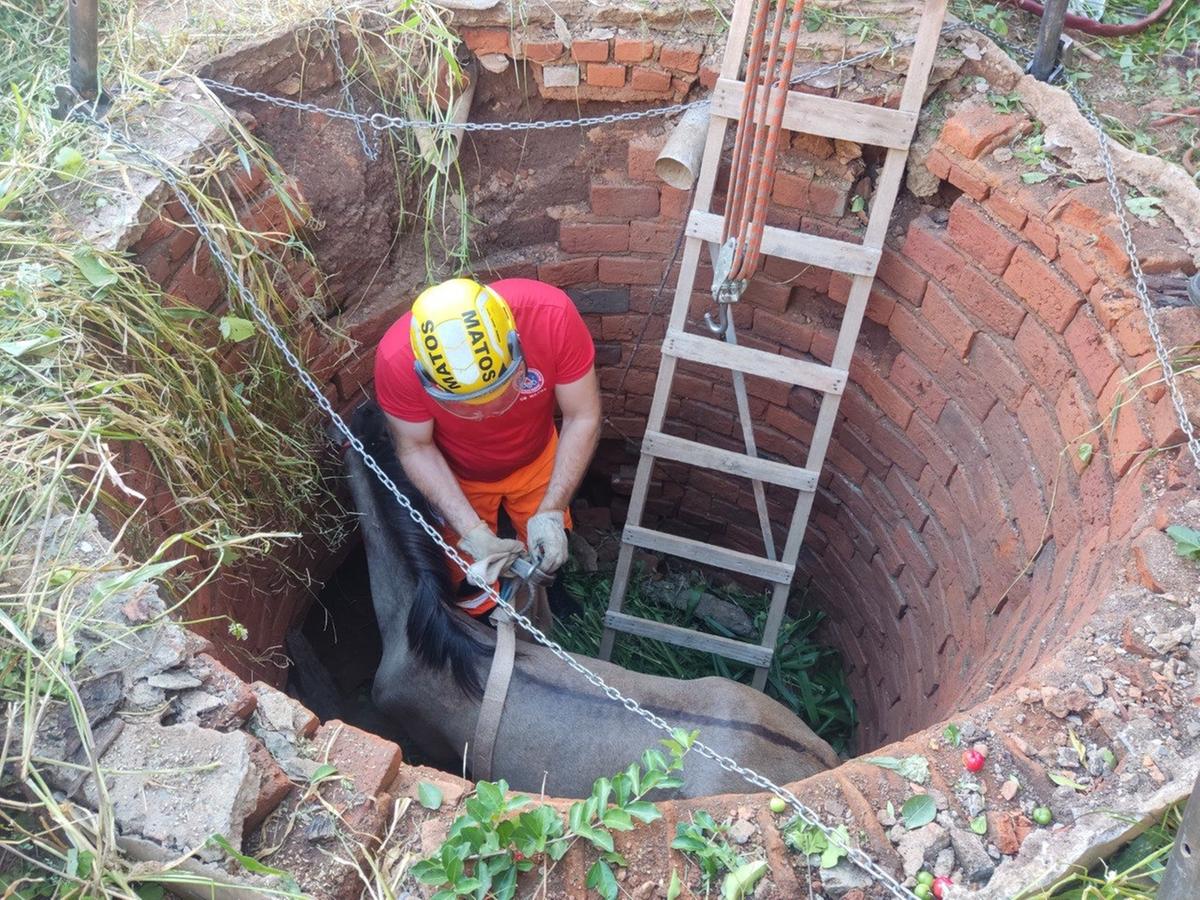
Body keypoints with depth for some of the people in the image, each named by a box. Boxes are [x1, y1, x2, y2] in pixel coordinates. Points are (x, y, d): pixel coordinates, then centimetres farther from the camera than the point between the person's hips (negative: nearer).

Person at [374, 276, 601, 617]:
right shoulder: (396, 359, -37)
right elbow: (416, 448, -21)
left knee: (549, 552, 25)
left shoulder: (552, 315, -38)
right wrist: (472, 531, -30)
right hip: (457, 476, -1)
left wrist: (551, 512, -32)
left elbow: (583, 418, -26)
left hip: (536, 460, 1)